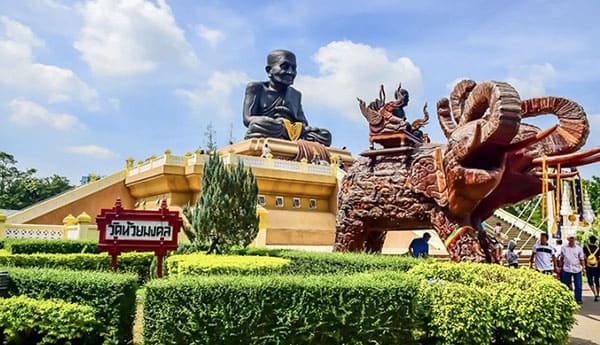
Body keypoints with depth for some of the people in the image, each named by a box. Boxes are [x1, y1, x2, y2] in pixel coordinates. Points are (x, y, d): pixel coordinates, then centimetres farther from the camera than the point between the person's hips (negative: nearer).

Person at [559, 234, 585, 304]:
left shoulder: (579, 248, 3)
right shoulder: (564, 248, 5)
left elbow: (582, 259, 4)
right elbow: (561, 258, 11)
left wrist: (583, 267, -6)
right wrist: (560, 266, 8)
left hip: (577, 269, -1)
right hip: (566, 269, 1)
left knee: (578, 285, 2)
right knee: (566, 285, 7)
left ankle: (578, 299, 14)